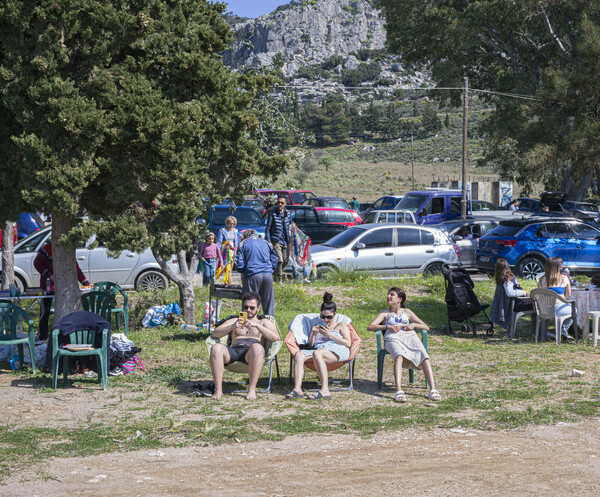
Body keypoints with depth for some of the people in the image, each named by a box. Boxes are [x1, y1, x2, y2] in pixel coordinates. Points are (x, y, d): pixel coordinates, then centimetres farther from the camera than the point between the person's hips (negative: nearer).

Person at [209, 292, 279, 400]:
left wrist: (256, 325, -6)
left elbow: (275, 337, 5)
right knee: (216, 348, -32)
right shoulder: (234, 320, 30)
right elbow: (215, 333, 14)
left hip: (250, 354, -2)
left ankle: (252, 389, -37)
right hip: (233, 350, 2)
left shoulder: (263, 322, 26)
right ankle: (218, 390, -33)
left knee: (257, 347, -40)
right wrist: (232, 327, -4)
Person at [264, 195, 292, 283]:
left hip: (286, 242, 5)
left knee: (285, 261, 7)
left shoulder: (288, 213, 9)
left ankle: (275, 275, 29)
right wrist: (268, 242, -10)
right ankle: (279, 280, -5)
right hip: (276, 241, -5)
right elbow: (267, 228, -3)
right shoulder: (272, 214, -4)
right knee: (279, 260, -13)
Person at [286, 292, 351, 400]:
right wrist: (313, 334, 5)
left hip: (337, 350, -4)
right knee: (299, 354, -28)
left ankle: (325, 390, -50)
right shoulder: (317, 326, 35)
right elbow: (310, 345, 24)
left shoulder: (341, 326, 24)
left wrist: (330, 335, -1)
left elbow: (348, 343, 7)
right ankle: (297, 389, -44)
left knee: (317, 353, -38)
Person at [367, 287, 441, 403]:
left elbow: (426, 327, 24)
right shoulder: (384, 313, 27)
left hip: (409, 336, 2)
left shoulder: (407, 312, 30)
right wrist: (388, 326, -5)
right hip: (393, 337, -2)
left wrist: (413, 325, 3)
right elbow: (370, 327, 9)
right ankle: (398, 391, -56)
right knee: (399, 355, -39)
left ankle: (433, 389, -42)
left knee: (424, 355, -32)